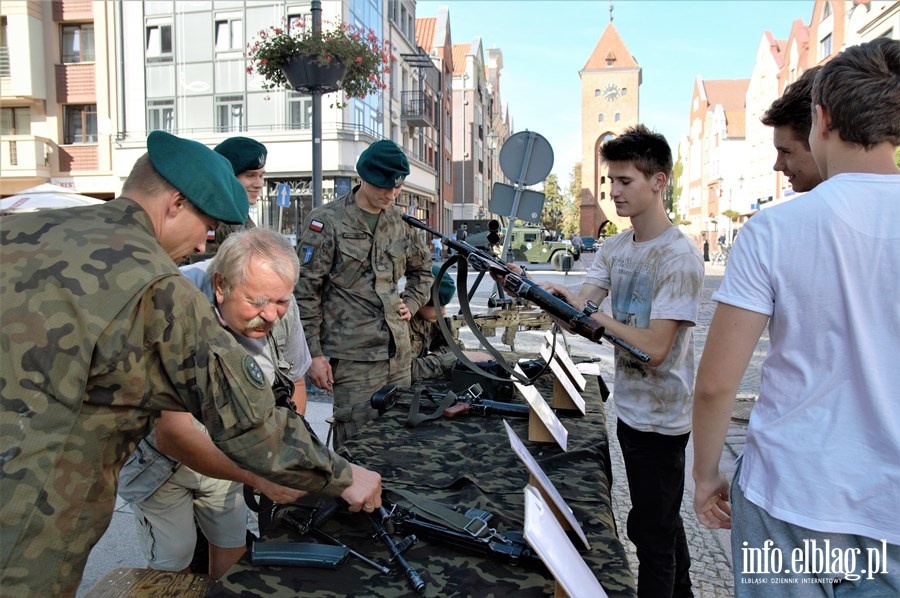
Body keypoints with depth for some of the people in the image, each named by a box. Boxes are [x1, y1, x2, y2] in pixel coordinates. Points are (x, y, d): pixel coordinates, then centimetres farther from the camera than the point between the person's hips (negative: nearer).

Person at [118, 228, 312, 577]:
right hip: (161, 457, -4)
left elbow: (294, 382, 0)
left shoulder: (280, 306, -18)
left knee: (234, 548, 12)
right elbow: (172, 434, -36)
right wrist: (260, 477, -38)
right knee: (173, 565, 3)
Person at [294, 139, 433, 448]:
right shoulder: (327, 222, -7)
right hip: (353, 358, -6)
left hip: (398, 354, 6)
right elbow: (305, 293, -8)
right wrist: (313, 353, -11)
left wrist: (412, 303, 11)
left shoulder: (400, 220, 11)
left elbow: (422, 268, 28)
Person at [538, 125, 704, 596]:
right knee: (661, 519, 25)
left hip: (660, 418, -8)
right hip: (630, 408, 8)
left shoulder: (679, 256, -20)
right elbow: (576, 310, -2)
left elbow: (654, 348, -24)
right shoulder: (614, 249, 5)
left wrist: (590, 313, -19)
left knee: (650, 530, 4)